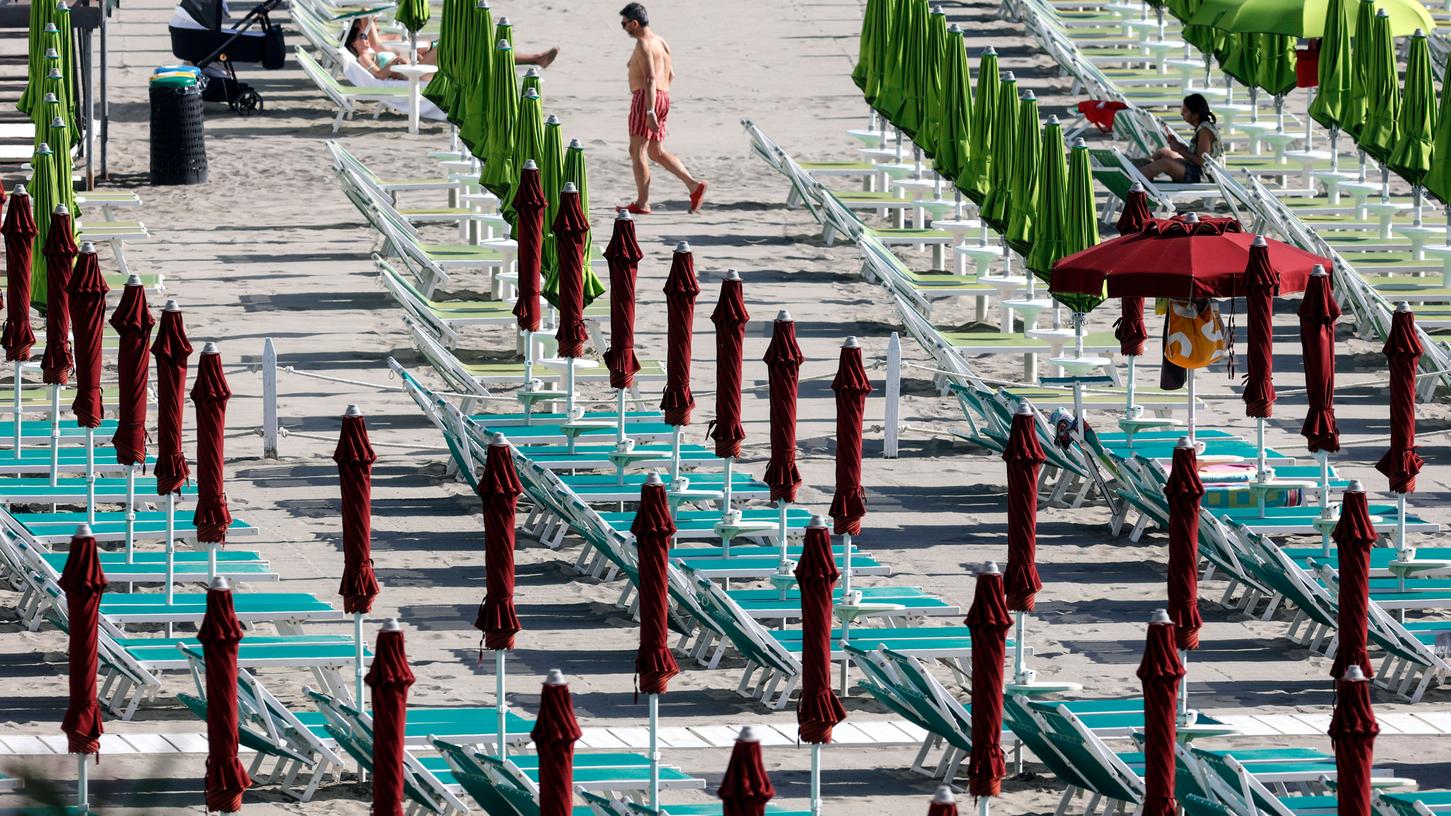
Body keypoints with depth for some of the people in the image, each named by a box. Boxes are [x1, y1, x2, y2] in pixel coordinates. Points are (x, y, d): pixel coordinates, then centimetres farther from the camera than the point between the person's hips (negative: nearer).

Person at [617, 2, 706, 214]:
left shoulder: (643, 44, -13)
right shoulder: (661, 42, 16)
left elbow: (650, 78, -22)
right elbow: (670, 74, 25)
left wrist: (650, 111, -27)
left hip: (645, 99, -10)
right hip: (663, 98, 10)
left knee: (637, 151, -5)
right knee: (656, 152, 13)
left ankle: (642, 203, -5)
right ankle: (693, 185, 1)